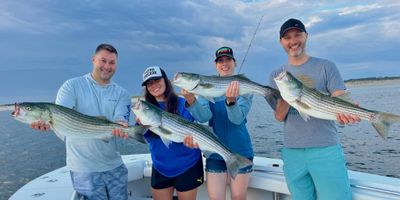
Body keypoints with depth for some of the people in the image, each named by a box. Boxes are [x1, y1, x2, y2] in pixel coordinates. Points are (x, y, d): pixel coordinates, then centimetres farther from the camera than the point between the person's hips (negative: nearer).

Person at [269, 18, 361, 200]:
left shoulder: (326, 66, 3)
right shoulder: (276, 76, 7)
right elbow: (279, 116, 0)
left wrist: (345, 112, -27)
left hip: (326, 149, -2)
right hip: (292, 151, 2)